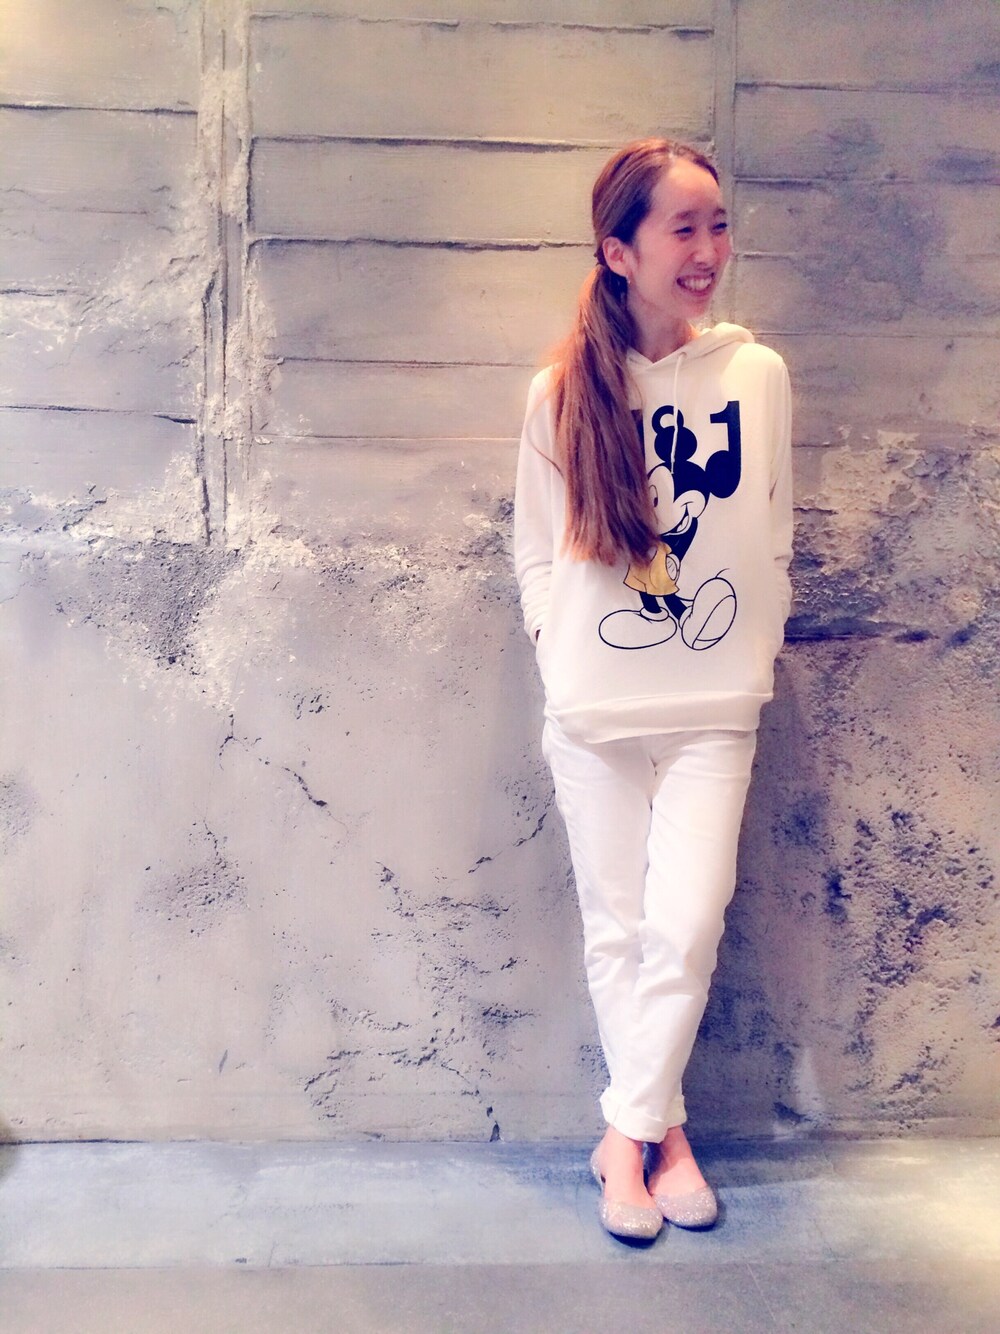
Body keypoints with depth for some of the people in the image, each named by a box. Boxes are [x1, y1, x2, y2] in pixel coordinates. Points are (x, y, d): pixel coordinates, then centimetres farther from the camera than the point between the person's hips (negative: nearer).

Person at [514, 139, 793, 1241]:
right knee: (616, 931, 8)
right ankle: (661, 1130, 26)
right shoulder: (563, 392, -2)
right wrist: (561, 653, -3)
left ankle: (628, 1133, 17)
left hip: (714, 708, 0)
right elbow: (535, 550, 7)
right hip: (592, 710, 0)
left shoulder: (758, 375, 0)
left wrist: (755, 654, 4)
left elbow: (773, 540, 8)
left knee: (686, 926, -3)